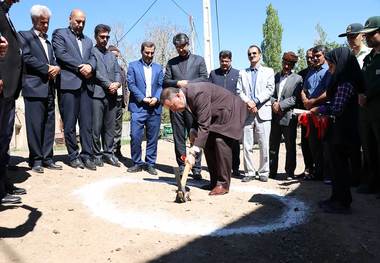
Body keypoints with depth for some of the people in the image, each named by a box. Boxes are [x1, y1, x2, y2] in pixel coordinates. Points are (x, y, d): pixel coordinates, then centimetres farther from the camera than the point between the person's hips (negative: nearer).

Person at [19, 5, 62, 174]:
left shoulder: (48, 42, 24)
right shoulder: (25, 36, 5)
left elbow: (53, 61, 19)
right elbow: (27, 58, -9)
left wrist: (56, 68, -4)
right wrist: (47, 69, -9)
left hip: (49, 89, 7)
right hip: (34, 87, -6)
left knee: (49, 126, 5)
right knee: (35, 126, -5)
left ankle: (47, 158, 10)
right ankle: (36, 160, 1)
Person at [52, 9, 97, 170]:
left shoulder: (88, 41, 25)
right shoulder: (60, 34, 9)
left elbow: (93, 58, 13)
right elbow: (61, 54, -5)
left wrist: (90, 66, -9)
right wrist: (80, 67, -10)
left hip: (86, 85, 4)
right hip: (68, 84, -4)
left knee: (87, 123, 0)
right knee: (70, 124, -2)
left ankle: (87, 156, 3)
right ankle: (73, 156, 6)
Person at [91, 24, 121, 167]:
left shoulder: (112, 55, 23)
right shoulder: (91, 52, 3)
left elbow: (117, 72, 15)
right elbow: (95, 72, -7)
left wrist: (117, 83, -5)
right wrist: (109, 84, -12)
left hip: (111, 95, 5)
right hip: (97, 94, -5)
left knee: (110, 127, 7)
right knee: (96, 127, -3)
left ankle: (108, 153, 15)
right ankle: (96, 154, 7)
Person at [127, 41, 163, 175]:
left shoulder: (158, 68, 17)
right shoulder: (133, 66, 8)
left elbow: (161, 86, 10)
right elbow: (131, 84, -1)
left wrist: (156, 98, -9)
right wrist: (143, 99, -11)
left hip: (155, 108, 3)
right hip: (138, 107, -2)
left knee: (153, 137, 4)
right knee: (135, 136, -7)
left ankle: (150, 164, 14)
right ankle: (137, 163, 7)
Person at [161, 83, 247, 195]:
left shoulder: (198, 94, -35)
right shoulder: (186, 97, -6)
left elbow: (204, 125, -36)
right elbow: (198, 118, 10)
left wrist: (193, 152, -39)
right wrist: (194, 132, -8)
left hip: (230, 111, -9)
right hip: (215, 115, 9)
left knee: (221, 142, -19)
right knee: (207, 143, 3)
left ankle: (223, 184, -9)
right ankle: (214, 181, 12)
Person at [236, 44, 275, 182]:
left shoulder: (268, 71, 13)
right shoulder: (242, 73, 18)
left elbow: (270, 89, 0)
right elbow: (239, 91, 8)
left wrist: (255, 101, -11)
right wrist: (248, 102, -10)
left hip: (263, 111, -1)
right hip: (246, 112, 2)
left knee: (264, 145, -2)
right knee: (247, 145, 1)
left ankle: (263, 172, 8)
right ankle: (249, 172, 9)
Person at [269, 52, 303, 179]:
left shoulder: (297, 79, 2)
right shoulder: (275, 76, 13)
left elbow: (295, 99, -7)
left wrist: (280, 105, -14)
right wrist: (273, 103, -9)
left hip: (288, 116, -3)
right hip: (274, 116, 3)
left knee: (290, 146, 5)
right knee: (273, 145, 8)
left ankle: (290, 172, 16)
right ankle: (272, 172, 18)